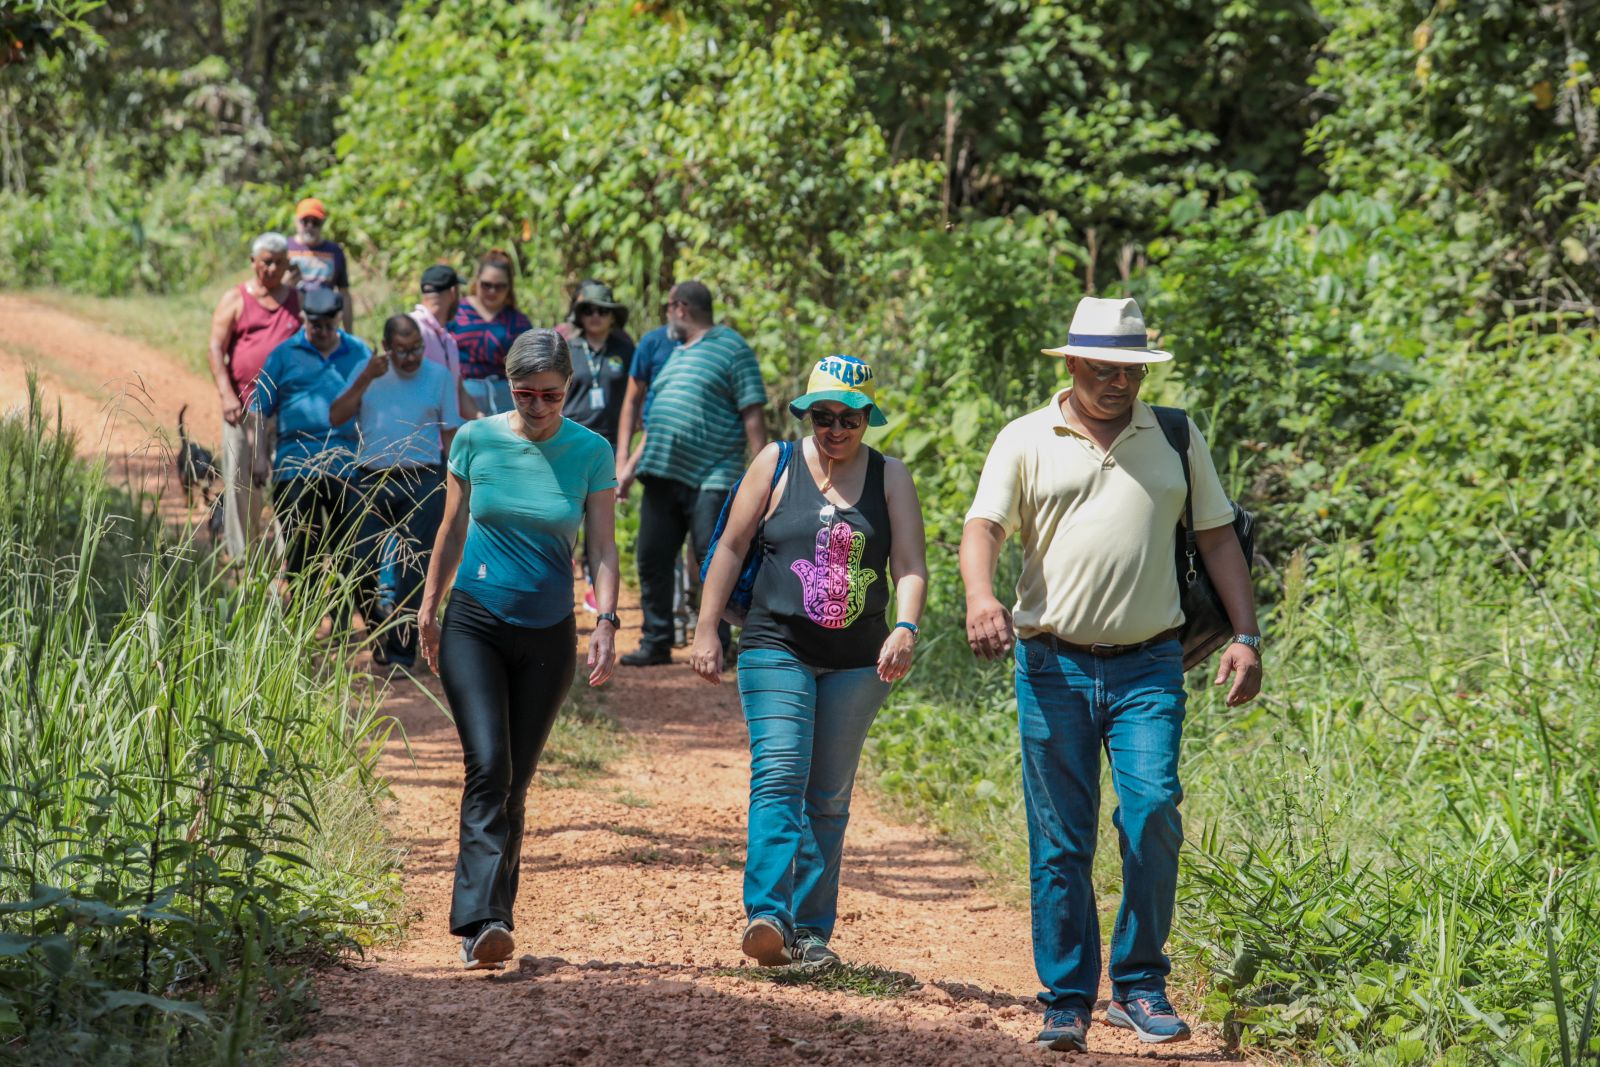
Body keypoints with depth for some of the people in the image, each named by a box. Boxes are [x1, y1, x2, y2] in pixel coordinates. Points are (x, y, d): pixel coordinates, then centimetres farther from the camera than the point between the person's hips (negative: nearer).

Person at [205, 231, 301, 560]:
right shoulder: (235, 300, 4)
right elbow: (215, 349, -2)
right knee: (242, 481, 0)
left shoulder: (298, 301, 12)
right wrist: (227, 394, -14)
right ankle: (241, 555, 7)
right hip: (244, 406, -2)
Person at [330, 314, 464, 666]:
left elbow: (451, 435, 8)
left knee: (412, 570, -5)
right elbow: (336, 417, -2)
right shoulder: (368, 371, 8)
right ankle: (380, 628, 22)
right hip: (372, 480, 2)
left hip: (423, 482, -2)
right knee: (361, 565, -3)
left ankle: (401, 651, 1)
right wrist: (366, 380, -12)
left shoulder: (439, 376, 5)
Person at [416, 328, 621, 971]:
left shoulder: (590, 452, -1)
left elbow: (602, 545, -2)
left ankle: (485, 923, 13)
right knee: (488, 766, -17)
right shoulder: (477, 440, 0)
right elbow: (452, 529, 10)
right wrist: (428, 609, 12)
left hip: (547, 634, 1)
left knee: (516, 782, 5)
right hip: (475, 623, -1)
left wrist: (606, 620, -15)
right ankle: (483, 920, -24)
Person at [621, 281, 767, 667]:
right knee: (652, 561, 7)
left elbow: (753, 416, -8)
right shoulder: (676, 354, 21)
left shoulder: (732, 349, -3)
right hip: (663, 476, 8)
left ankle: (716, 648, 2)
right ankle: (656, 643, 15)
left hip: (709, 479, -8)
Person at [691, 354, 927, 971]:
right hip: (777, 649, -2)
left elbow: (910, 566, -3)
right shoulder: (777, 463, 3)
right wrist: (707, 630, 2)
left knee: (828, 798, 8)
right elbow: (732, 548, 6)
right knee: (778, 780, -18)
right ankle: (767, 916, -30)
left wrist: (905, 628, -22)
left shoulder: (891, 478, 5)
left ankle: (810, 930, 14)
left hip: (857, 663, 2)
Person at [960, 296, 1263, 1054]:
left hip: (1148, 667, 1)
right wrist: (980, 597, -28)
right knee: (1059, 842, 0)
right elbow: (983, 525, -7)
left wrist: (1245, 635, 4)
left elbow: (1217, 537, 14)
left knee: (1153, 814, -14)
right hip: (1054, 665, -1)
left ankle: (1140, 986, 0)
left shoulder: (1177, 439, 11)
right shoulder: (1025, 442, 5)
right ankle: (1066, 1003, 8)